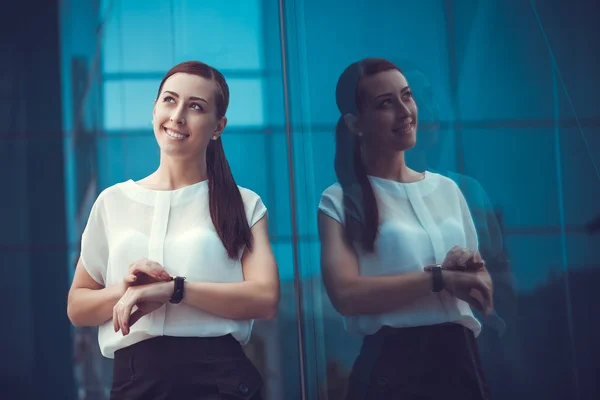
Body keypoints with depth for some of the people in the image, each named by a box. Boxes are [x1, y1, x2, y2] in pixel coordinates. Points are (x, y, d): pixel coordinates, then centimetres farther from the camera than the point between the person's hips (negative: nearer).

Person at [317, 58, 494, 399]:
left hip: (461, 360, 5)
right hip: (393, 367, -5)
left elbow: (484, 295, 13)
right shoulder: (340, 201, -4)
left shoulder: (447, 188, 10)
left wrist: (470, 270, -8)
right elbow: (346, 293, -19)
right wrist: (441, 277, -16)